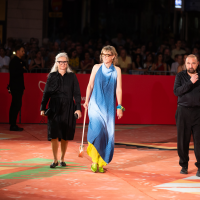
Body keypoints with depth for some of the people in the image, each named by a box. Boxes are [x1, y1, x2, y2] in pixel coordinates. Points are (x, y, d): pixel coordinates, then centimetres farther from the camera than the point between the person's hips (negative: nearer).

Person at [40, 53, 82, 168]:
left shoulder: (72, 77, 4)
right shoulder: (52, 76, 5)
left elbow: (77, 94, 3)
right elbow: (46, 93, 6)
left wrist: (78, 108, -6)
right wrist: (43, 108, -2)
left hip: (68, 109, 0)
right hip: (54, 109, 0)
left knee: (65, 136, 4)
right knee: (54, 135, -6)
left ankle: (62, 159, 16)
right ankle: (55, 160, 2)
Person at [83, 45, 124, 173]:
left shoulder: (117, 70, 6)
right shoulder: (97, 68, 5)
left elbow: (118, 89, 4)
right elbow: (90, 85, 9)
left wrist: (119, 107, 0)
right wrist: (87, 101, 3)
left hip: (109, 106, 2)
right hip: (96, 104, -2)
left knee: (108, 134, 0)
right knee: (98, 129, -20)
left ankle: (101, 163, 12)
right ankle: (94, 160, -9)